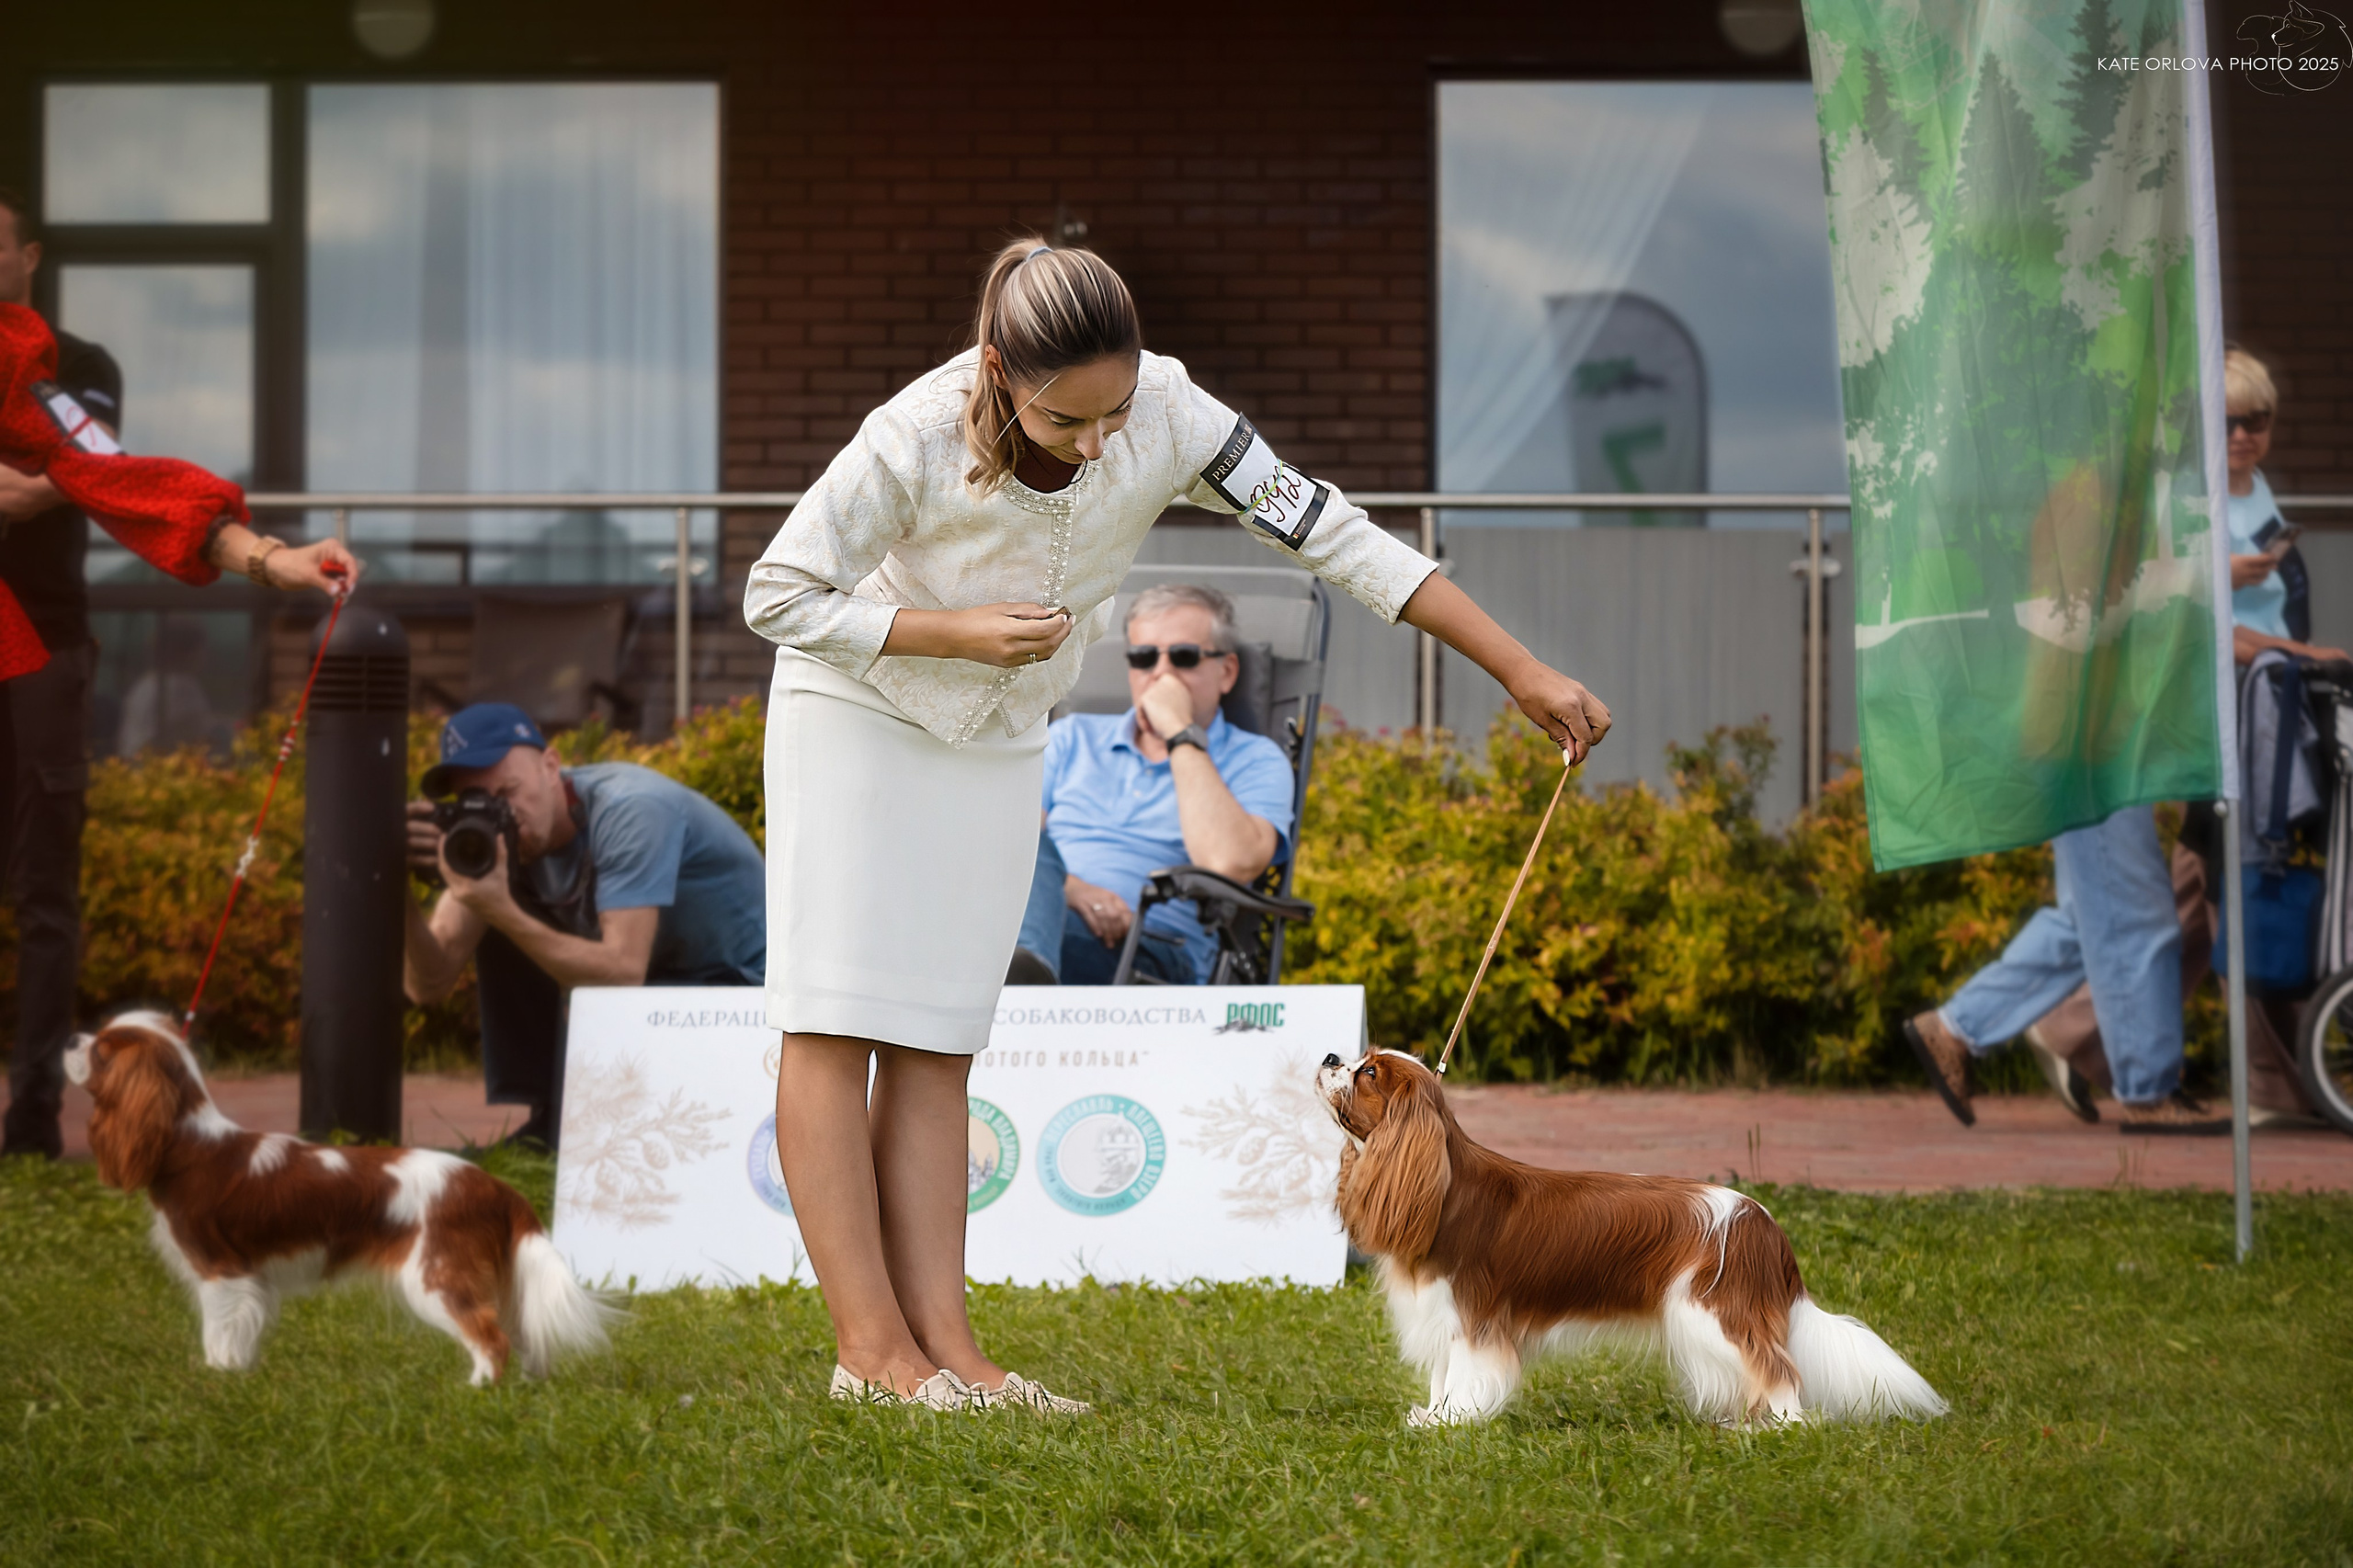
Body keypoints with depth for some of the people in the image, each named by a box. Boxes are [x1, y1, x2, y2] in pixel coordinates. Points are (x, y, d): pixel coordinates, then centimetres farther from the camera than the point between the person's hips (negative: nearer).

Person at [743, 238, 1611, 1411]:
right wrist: (960, 635, -28)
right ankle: (870, 1345, -11)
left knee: (936, 1044, 0)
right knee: (836, 1022, -10)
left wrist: (1523, 674, -21)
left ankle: (940, 1344, -6)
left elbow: (1336, 536, -20)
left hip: (997, 743, 4)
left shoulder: (1168, 417, -24)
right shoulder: (917, 440, -32)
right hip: (857, 711, -3)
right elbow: (778, 597, -20)